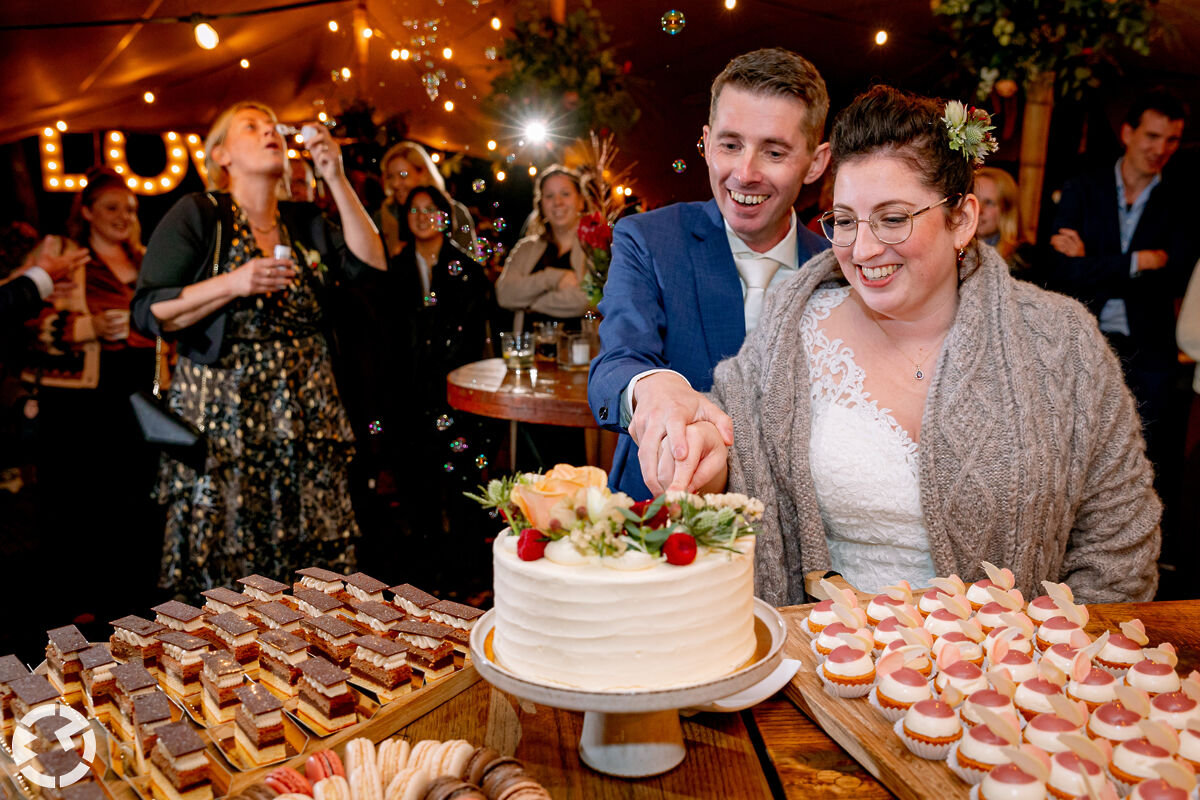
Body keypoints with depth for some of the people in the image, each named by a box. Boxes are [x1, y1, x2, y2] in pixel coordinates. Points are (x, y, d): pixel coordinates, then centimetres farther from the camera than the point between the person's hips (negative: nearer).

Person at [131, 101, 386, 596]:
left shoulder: (304, 222, 15)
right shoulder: (196, 216, 0)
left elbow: (372, 263, 0)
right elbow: (148, 312, -6)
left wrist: (336, 179, -2)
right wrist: (231, 284, -18)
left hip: (306, 415, 5)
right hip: (223, 414, -4)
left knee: (314, 563, 7)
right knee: (223, 576, 0)